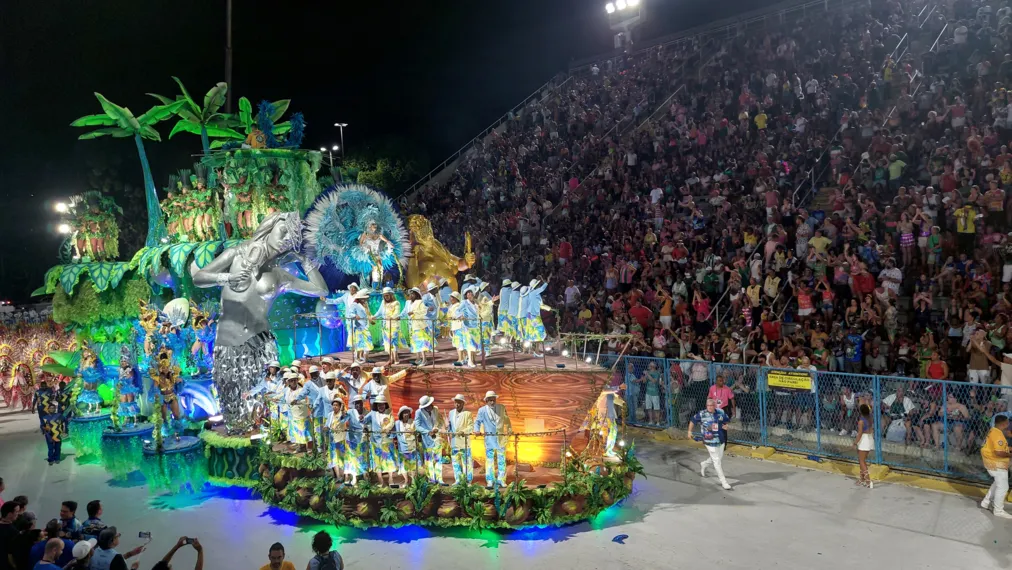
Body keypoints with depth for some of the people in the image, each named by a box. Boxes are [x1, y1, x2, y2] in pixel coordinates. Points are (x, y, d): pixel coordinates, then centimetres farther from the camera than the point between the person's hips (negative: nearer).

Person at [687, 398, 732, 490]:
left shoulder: (721, 413, -3)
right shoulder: (702, 414, -11)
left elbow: (727, 421, 14)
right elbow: (693, 420, 3)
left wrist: (726, 426, -6)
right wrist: (690, 431, 0)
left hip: (720, 440, 5)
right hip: (710, 441, -5)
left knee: (719, 458, 22)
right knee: (717, 461, -3)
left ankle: (703, 464, 47)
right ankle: (723, 482, 7)